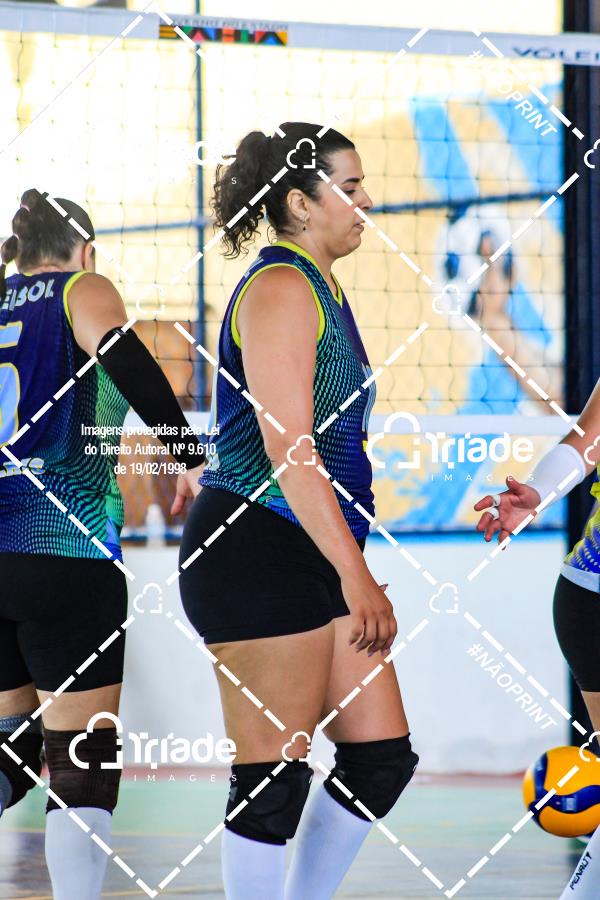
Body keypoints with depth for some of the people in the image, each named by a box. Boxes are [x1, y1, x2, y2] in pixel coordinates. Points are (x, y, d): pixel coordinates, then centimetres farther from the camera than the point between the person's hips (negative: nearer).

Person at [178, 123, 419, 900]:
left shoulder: (319, 288, 19)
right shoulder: (281, 289, -12)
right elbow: (286, 450, -19)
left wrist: (352, 566, 26)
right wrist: (356, 576, -21)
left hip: (311, 557, 10)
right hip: (259, 554, -10)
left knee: (381, 757, 8)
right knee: (272, 781, -6)